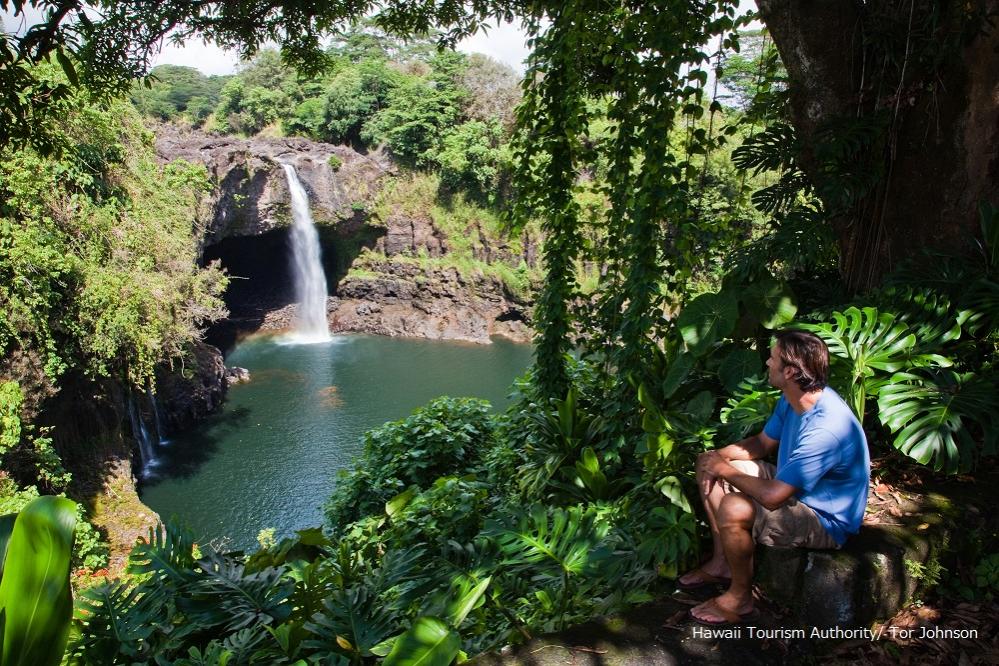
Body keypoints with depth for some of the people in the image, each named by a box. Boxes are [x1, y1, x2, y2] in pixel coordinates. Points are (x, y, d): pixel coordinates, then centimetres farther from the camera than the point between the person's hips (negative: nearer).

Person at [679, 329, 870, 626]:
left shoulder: (826, 430, -36)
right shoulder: (792, 399, -6)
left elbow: (772, 497, -36)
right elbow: (762, 443, 9)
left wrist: (726, 469, -20)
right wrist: (720, 456, -10)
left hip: (827, 521, -9)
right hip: (792, 487, 10)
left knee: (734, 509, -33)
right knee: (708, 463, 7)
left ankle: (740, 598, -6)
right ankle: (721, 562, 15)